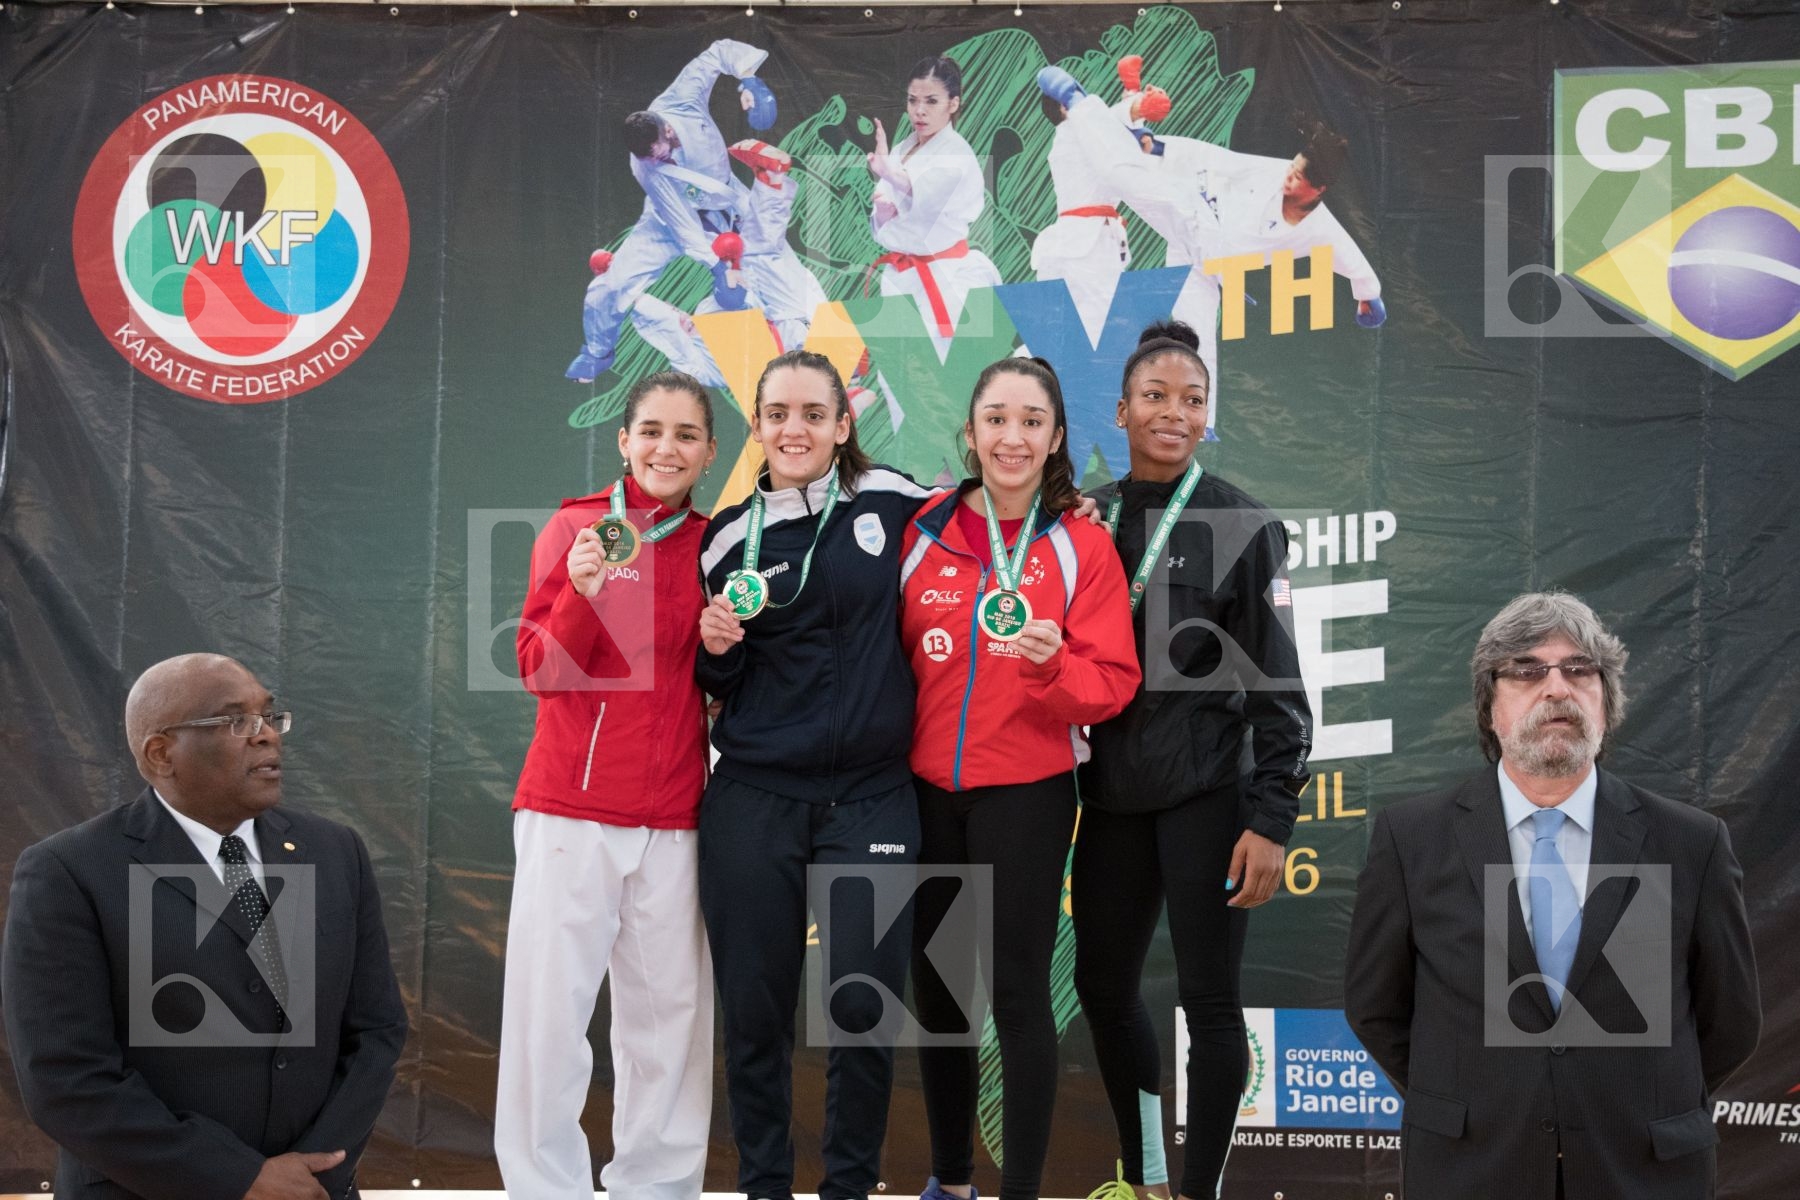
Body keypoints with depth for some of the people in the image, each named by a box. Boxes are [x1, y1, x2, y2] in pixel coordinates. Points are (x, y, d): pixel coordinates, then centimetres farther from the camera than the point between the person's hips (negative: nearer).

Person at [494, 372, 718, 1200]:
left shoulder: (712, 545, 8)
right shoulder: (576, 527, 1)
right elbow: (541, 671, -4)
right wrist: (583, 594, -19)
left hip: (672, 819, 2)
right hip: (570, 808, -2)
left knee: (670, 1010, 6)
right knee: (548, 1008, -1)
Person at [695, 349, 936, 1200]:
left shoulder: (892, 503, 3)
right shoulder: (729, 538, 7)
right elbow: (715, 683, 12)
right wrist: (715, 645, -7)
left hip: (873, 800, -1)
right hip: (752, 800, 1)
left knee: (864, 1007, -3)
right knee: (753, 1006, 3)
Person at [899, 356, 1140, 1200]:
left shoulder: (1081, 546, -4)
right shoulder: (923, 531, 2)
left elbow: (1112, 683, -7)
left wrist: (1052, 662, -26)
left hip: (1025, 792, -3)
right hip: (926, 788, 3)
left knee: (1018, 990, -1)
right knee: (935, 985, 12)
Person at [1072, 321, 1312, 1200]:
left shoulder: (1242, 524, -5)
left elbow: (1277, 681, -7)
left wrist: (1271, 820, -13)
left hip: (1205, 795, -4)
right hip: (1111, 795, 5)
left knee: (1208, 996, -1)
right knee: (1103, 984, 12)